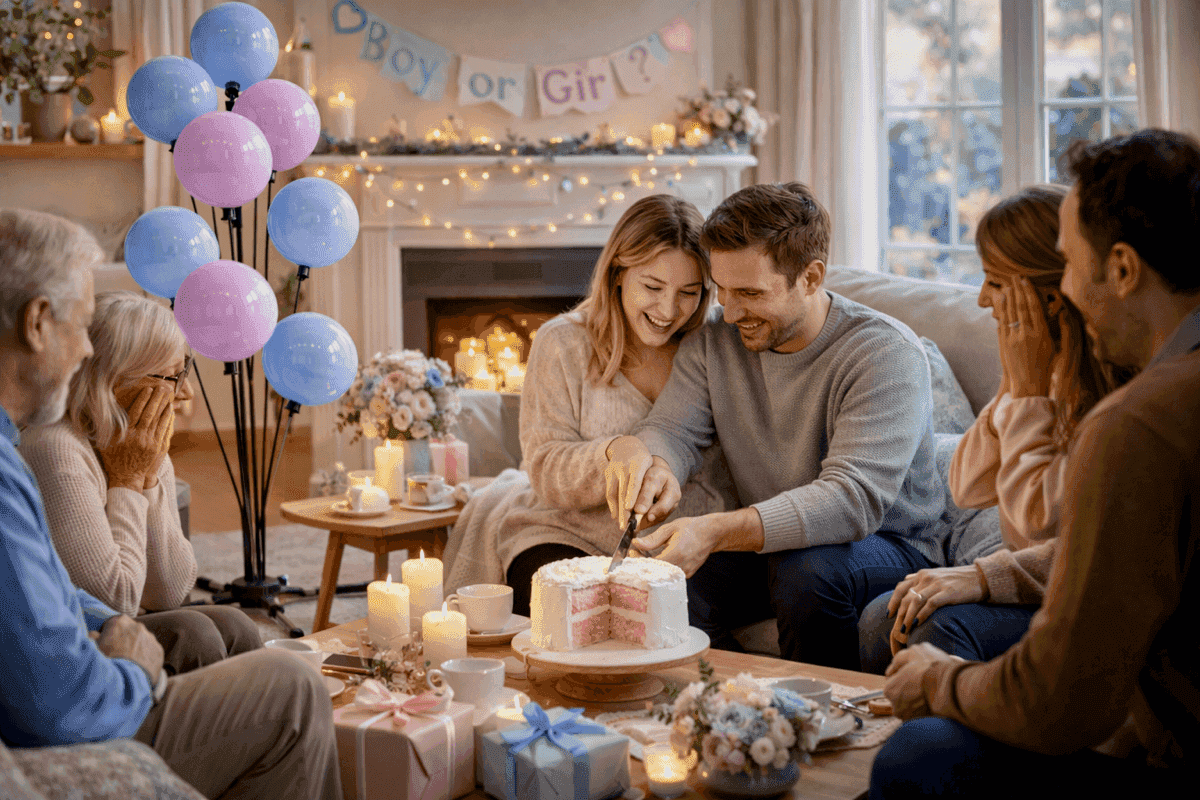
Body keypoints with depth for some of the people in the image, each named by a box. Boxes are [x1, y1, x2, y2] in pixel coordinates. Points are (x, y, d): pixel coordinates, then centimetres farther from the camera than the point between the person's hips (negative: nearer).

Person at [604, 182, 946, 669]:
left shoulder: (887, 354, -20)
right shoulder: (713, 341, 0)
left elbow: (854, 499, -32)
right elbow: (670, 430, -8)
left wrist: (717, 532, -44)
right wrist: (652, 463, -36)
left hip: (892, 549, -4)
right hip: (768, 549, 5)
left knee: (807, 568, -35)